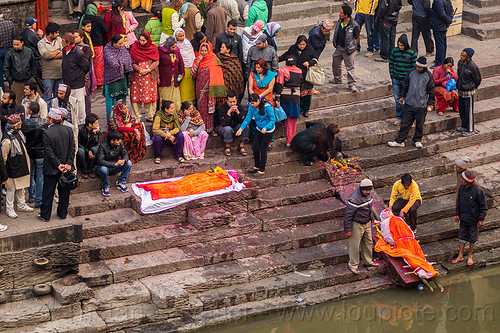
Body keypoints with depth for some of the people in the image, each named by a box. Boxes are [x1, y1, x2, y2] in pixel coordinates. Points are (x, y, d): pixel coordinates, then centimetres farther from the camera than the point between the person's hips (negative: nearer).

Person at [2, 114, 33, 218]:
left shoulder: (17, 132, -1)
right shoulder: (7, 140, -29)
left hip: (22, 166, 8)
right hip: (13, 169, -8)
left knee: (21, 187, 20)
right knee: (11, 189, 5)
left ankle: (21, 205, 35)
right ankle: (9, 209, 19)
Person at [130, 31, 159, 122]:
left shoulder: (153, 48, 6)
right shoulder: (134, 48, 3)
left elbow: (156, 62, 1)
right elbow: (132, 62, 0)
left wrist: (148, 69, -13)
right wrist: (139, 70, -15)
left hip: (150, 76, 1)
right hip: (137, 76, -1)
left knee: (150, 96, 1)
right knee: (136, 96, -3)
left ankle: (150, 116, 10)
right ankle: (137, 117, 2)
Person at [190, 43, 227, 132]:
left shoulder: (214, 59, 0)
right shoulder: (198, 60, 9)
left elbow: (218, 75, 0)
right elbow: (192, 73, 1)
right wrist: (198, 62, -9)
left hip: (210, 88, -3)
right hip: (200, 88, 3)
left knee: (210, 107, -4)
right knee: (201, 107, 2)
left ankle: (209, 128, 2)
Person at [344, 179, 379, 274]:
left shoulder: (368, 194, -4)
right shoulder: (354, 199, -30)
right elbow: (348, 215, -25)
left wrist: (372, 217, 26)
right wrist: (347, 230, -22)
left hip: (367, 223, 8)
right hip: (357, 224, -8)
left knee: (368, 242, 20)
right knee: (354, 245, 4)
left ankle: (367, 261, 38)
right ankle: (353, 265, 20)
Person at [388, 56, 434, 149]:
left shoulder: (428, 76, -6)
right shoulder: (411, 73, 1)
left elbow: (431, 91, 0)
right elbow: (405, 85, 13)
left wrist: (430, 103, -1)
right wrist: (402, 96, 13)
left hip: (421, 106, -2)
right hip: (409, 103, 2)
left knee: (419, 125, 10)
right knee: (405, 123, 6)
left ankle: (417, 140, 28)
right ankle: (399, 141, 12)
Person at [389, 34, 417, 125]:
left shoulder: (412, 53, -8)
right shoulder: (395, 51, 0)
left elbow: (413, 67, -2)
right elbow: (391, 63, 9)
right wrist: (392, 75, 4)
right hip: (396, 79, 3)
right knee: (397, 99, 9)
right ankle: (399, 117, 21)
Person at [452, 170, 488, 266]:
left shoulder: (477, 191, -23)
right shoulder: (461, 188, -7)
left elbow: (483, 206, -13)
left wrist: (481, 219, -10)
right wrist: (457, 214, 10)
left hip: (474, 220, -4)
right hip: (463, 218, 4)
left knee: (472, 238, 12)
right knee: (462, 236, 14)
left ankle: (470, 256, 29)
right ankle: (460, 256, 26)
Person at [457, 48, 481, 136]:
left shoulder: (473, 67, -23)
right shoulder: (460, 62, -2)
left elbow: (478, 79, -10)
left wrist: (473, 88, 2)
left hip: (468, 92, -7)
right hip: (460, 91, 7)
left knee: (469, 111, 3)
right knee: (461, 109, 18)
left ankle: (470, 130, 15)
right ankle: (464, 126, 36)